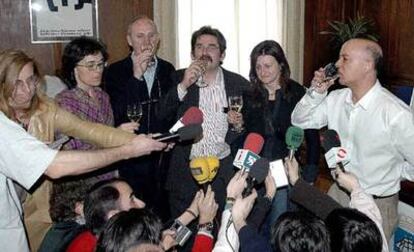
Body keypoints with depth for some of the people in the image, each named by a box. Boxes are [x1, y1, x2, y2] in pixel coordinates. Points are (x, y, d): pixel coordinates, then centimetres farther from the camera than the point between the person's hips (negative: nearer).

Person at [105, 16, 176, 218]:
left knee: (163, 214, 6)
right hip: (132, 161, -3)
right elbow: (116, 113, -12)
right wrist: (136, 76, -16)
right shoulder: (115, 71, 0)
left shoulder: (168, 69, 11)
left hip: (164, 156, 3)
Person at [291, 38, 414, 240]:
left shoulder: (396, 114, -25)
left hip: (376, 203, -5)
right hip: (338, 193, 6)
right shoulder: (336, 99, -4)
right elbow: (299, 121, 5)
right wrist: (316, 94, -11)